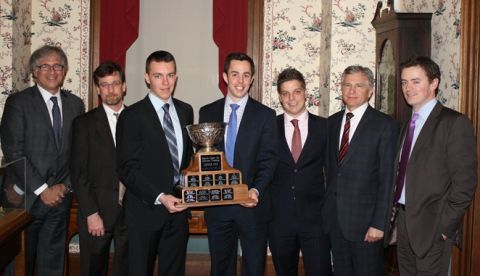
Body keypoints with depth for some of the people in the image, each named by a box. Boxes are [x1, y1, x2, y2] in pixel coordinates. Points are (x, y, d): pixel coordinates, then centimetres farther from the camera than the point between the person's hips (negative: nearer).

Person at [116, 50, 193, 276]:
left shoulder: (185, 111, 8)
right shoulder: (132, 116, -9)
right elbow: (127, 168, -12)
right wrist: (159, 197, -19)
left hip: (177, 206, 5)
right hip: (146, 209, -4)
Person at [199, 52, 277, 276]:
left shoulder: (265, 115, 0)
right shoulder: (207, 112, 6)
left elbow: (268, 160, -6)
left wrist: (256, 190, -21)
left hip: (252, 204, -2)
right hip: (217, 204, 2)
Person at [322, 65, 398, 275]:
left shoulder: (385, 125, -8)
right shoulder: (332, 122, 9)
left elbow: (387, 179, -11)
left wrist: (379, 223, -15)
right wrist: (326, 208, 6)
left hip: (365, 219, -5)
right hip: (334, 217, 5)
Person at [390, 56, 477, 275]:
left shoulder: (455, 123, -11)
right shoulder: (408, 124, 13)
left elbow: (465, 183, -14)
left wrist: (445, 225, -15)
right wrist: (394, 208, 5)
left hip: (431, 226, -7)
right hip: (404, 221, 7)